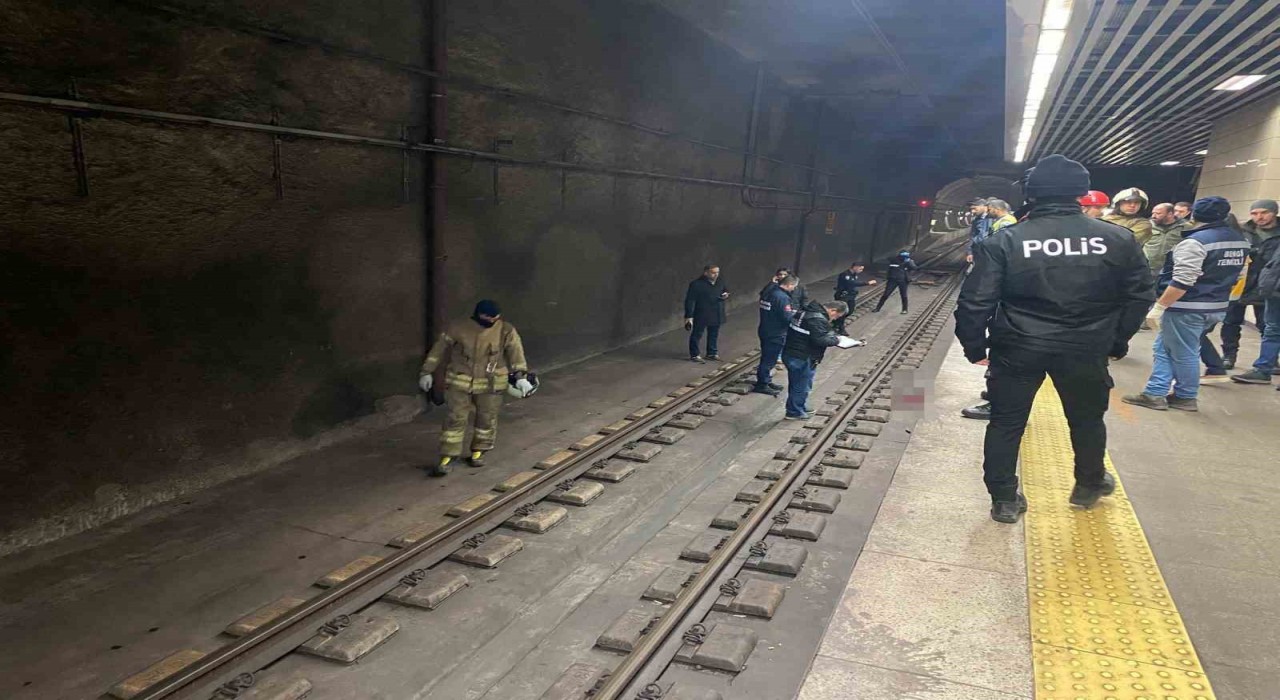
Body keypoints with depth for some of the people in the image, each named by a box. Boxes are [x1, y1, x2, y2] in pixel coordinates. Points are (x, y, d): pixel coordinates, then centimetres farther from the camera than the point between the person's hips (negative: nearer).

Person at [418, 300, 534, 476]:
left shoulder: (506, 331, -5)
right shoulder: (458, 328, -6)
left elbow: (515, 353, -8)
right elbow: (439, 349, 1)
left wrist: (521, 375, -21)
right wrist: (427, 372, 4)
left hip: (490, 384, 1)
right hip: (459, 382, -1)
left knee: (487, 419, 8)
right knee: (455, 419, -3)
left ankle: (478, 452, 29)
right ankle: (446, 458, 3)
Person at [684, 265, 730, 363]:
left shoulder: (721, 282, 1)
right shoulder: (696, 284, -16)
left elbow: (726, 290, 21)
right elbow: (690, 300, -15)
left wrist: (726, 295, -5)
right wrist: (689, 316, -17)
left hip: (716, 315, 6)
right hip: (701, 315, -6)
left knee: (714, 334, 16)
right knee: (697, 334, 5)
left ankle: (712, 353, 31)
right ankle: (694, 355, 17)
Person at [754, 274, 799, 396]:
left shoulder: (769, 291, 6)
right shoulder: (782, 297, -23)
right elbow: (787, 318, -25)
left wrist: (791, 311, 10)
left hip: (765, 331, 9)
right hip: (775, 335, -9)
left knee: (767, 358, 19)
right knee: (770, 360, 2)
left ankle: (766, 381, 31)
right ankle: (762, 385, 10)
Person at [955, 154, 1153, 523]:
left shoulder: (1005, 241, -11)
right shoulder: (1119, 240, -4)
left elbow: (976, 301, -11)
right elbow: (1139, 296, 4)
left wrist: (975, 347, 1)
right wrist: (1118, 341, 15)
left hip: (1018, 349, -1)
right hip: (1086, 350, 2)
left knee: (1007, 422, 12)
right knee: (1088, 419, 24)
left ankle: (1005, 500, 16)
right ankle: (1089, 485, 43)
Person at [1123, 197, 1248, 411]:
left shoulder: (1195, 242, -19)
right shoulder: (1240, 242, 9)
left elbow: (1182, 282, -23)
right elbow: (1236, 276, 17)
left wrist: (1159, 307, -19)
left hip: (1186, 309, -8)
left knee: (1184, 354, 5)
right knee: (1164, 347, 15)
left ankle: (1186, 398, 18)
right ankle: (1155, 393, 15)